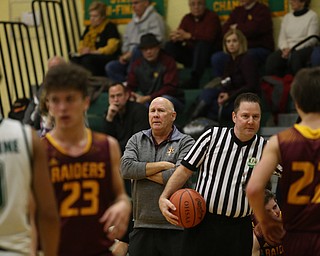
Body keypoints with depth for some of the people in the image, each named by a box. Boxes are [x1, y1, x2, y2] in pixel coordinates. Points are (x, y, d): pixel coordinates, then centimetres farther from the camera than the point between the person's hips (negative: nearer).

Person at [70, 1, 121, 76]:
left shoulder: (110, 27, 1)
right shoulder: (89, 28, 23)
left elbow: (112, 47, -10)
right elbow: (81, 44, 24)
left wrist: (93, 52, -19)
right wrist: (82, 50, -2)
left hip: (106, 58, -6)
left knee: (87, 59, -37)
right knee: (74, 60, -27)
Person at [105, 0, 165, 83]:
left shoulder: (155, 19, -4)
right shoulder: (132, 23, 22)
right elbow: (126, 41, 27)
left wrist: (131, 54, -15)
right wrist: (125, 55, 4)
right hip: (131, 58, 7)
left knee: (137, 49, -37)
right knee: (110, 66, -15)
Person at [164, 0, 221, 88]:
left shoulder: (212, 17, -7)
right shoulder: (187, 18, 9)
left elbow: (209, 37, -23)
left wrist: (188, 36, -26)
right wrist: (175, 37, -27)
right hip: (190, 53, 5)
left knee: (202, 44, -37)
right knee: (169, 46, -12)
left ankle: (194, 80, -43)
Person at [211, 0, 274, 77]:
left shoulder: (262, 10, -2)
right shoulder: (238, 11, 18)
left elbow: (253, 30, -15)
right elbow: (225, 29, 9)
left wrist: (236, 28, 2)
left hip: (260, 49, -6)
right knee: (216, 57, -18)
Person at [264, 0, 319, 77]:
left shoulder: (312, 16, 3)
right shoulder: (287, 17, 19)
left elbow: (311, 40, -6)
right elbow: (282, 38, 14)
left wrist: (292, 49, -15)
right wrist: (285, 48, -10)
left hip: (304, 48, -4)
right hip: (287, 48, 4)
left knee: (295, 57, -40)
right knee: (272, 58, -28)